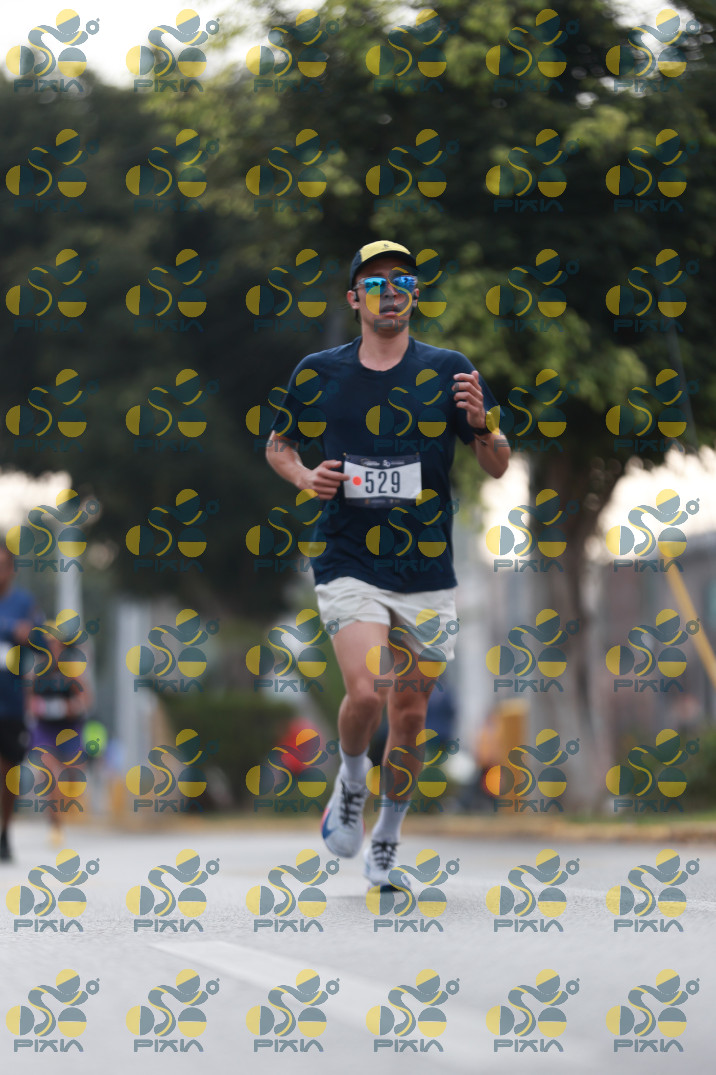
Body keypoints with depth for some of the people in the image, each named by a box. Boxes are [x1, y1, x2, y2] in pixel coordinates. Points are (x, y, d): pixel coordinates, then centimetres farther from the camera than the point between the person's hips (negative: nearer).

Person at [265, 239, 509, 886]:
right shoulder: (318, 373, 1)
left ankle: (389, 836, 28)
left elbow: (498, 467, 3)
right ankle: (352, 779, 11)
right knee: (365, 692, -21)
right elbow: (278, 445, 17)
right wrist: (306, 478, -5)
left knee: (409, 711, 7)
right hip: (349, 565, -1)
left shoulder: (449, 371, 1)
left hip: (428, 572, 2)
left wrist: (480, 422, -18)